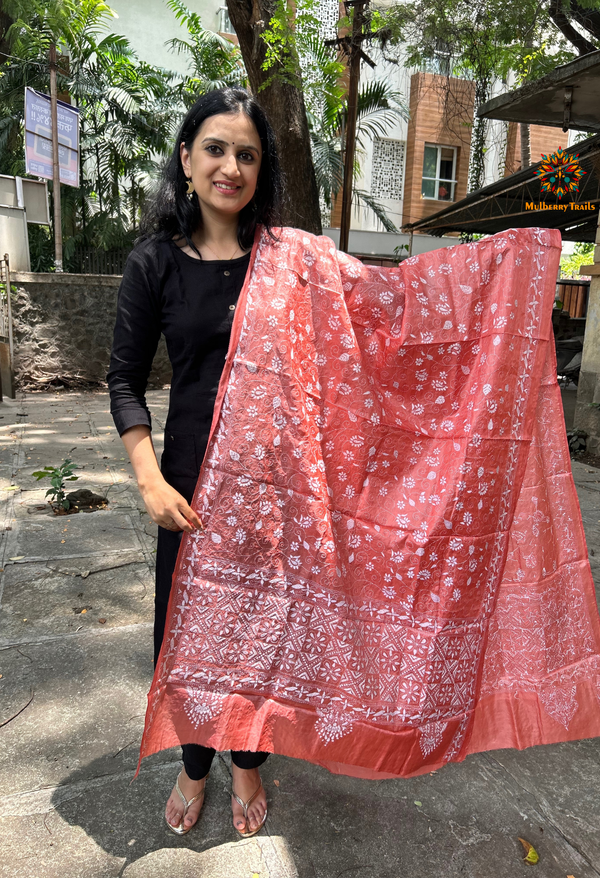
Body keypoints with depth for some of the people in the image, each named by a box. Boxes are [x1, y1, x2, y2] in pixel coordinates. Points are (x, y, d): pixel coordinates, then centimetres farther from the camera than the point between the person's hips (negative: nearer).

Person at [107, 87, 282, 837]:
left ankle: (247, 764, 41)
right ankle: (194, 767, 41)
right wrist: (150, 479, -12)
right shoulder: (156, 260, -2)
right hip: (194, 474, 1)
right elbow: (125, 381, -1)